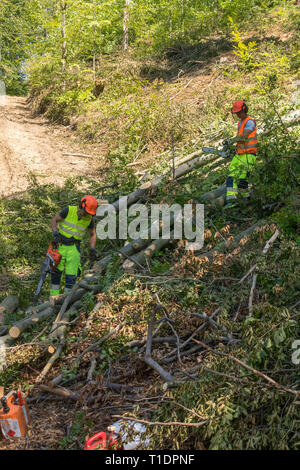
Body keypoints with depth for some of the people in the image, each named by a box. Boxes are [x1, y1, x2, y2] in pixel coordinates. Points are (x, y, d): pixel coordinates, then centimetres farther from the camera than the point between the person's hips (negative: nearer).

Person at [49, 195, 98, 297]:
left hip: (73, 247, 1)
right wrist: (56, 234, -21)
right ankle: (54, 295, 15)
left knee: (71, 274, -2)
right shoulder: (68, 210, -14)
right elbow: (54, 220, -6)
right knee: (57, 271, 3)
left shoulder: (89, 220, -6)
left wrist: (92, 249, -1)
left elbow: (92, 234, 9)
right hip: (60, 244, -1)